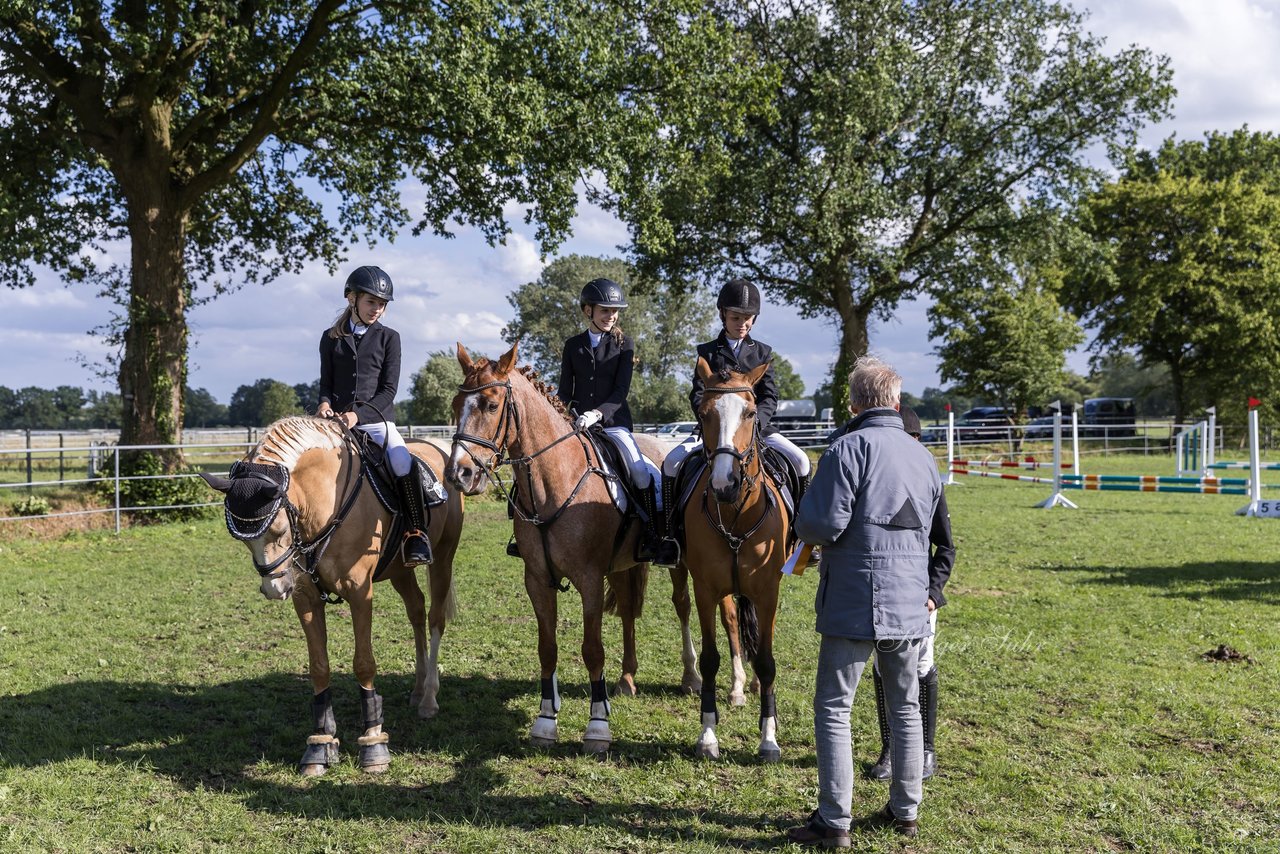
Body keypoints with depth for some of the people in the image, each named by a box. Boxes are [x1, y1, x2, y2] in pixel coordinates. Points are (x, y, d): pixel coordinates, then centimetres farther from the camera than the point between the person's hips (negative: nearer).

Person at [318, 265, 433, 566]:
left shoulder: (389, 338, 6)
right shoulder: (331, 338, 12)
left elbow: (388, 390, 0)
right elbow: (326, 382, 13)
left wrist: (358, 414, -14)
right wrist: (325, 403, -11)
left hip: (376, 419, -2)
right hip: (336, 419, 2)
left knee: (403, 463, -28)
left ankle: (416, 535, -21)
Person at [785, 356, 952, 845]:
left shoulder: (851, 447, -13)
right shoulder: (923, 456, 8)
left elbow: (821, 525, -20)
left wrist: (806, 531, 2)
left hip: (855, 605, -6)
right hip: (912, 607, 6)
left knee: (833, 709, 2)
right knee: (905, 709, 17)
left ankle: (834, 822, 5)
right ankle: (905, 811, 26)